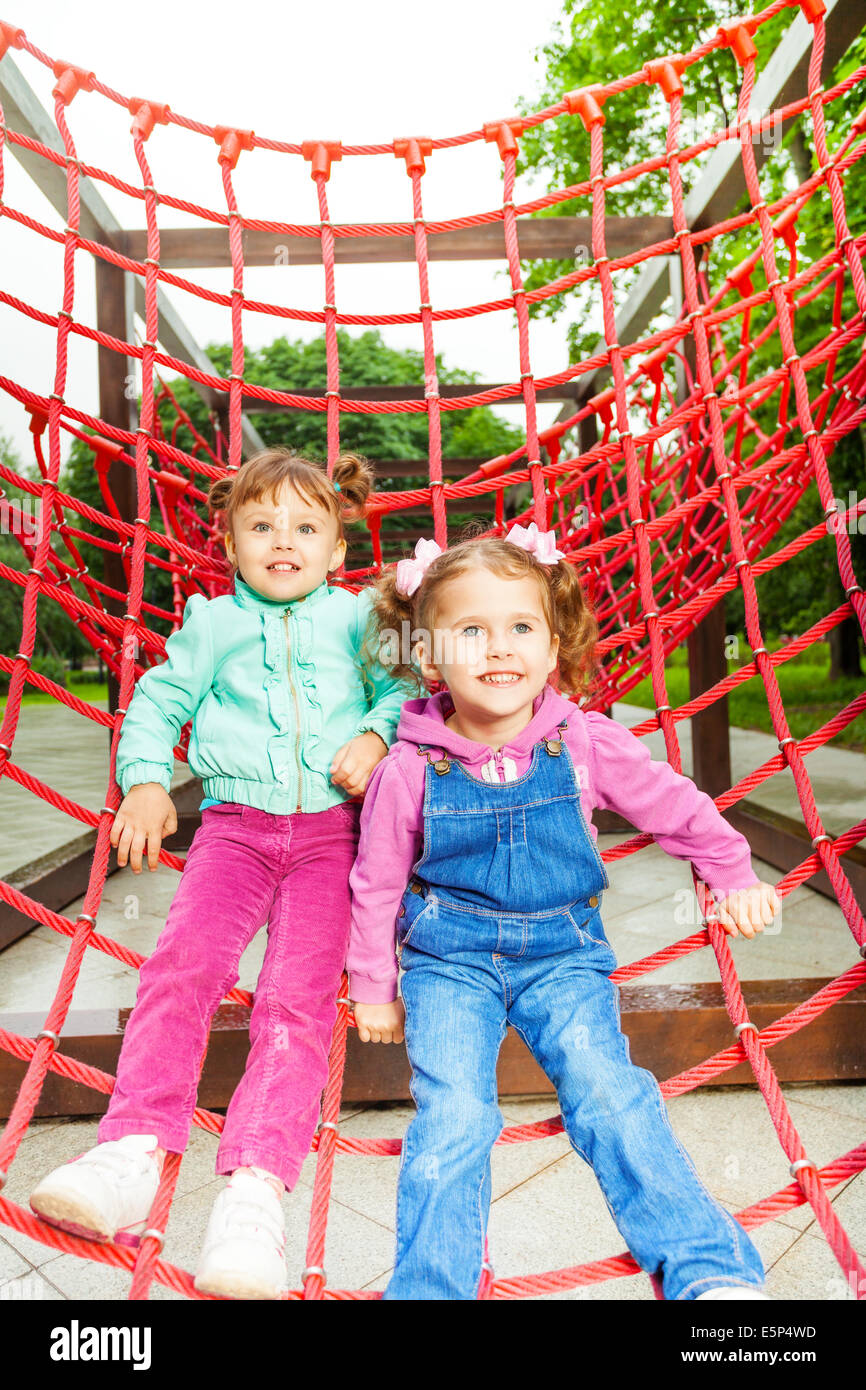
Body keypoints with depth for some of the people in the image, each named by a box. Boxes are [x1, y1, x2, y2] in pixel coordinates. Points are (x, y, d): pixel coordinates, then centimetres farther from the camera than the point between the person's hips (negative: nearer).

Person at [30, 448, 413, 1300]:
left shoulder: (357, 619, 17)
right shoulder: (212, 624, 19)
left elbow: (406, 685, 13)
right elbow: (157, 700, 19)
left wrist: (376, 734, -7)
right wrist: (144, 780, 4)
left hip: (330, 824, -1)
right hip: (235, 821, 1)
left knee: (299, 993, -17)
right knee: (183, 959, -23)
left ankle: (254, 1188, -22)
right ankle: (133, 1151, -23)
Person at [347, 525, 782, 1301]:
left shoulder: (585, 742, -9)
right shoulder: (409, 769, -11)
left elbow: (674, 806, 8)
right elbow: (378, 884, 3)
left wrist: (733, 874, 16)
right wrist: (373, 988, 10)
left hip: (562, 953, 1)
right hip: (449, 958, 0)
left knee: (607, 1087, -16)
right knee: (452, 1113, -17)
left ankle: (713, 1272, -7)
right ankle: (429, 1288, -5)